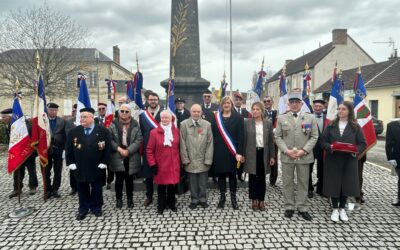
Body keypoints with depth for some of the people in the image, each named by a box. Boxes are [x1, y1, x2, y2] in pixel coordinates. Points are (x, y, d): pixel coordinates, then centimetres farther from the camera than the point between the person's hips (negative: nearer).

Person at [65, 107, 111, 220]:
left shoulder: (103, 131, -7)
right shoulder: (74, 132, 0)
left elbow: (108, 148, -5)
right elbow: (68, 149, 5)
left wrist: (104, 163, -9)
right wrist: (71, 163, 0)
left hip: (97, 168, -2)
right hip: (80, 168, 2)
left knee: (97, 189, 13)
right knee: (82, 189, 14)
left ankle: (96, 207, 29)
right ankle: (83, 208, 29)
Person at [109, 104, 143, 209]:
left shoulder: (135, 125, 0)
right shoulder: (113, 124, 1)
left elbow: (139, 140, -7)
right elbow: (110, 139, -3)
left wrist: (128, 151, -15)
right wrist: (119, 149, -14)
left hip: (131, 157, 0)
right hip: (117, 156, 0)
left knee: (129, 179, 10)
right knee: (119, 178, 7)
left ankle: (130, 199, 25)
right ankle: (119, 199, 23)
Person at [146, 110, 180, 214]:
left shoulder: (176, 131, 1)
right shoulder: (154, 132, -7)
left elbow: (179, 147, 8)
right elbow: (149, 150, -4)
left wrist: (180, 161, 7)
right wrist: (152, 164, -7)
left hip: (174, 164, 2)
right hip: (160, 165, -2)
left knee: (172, 185, 11)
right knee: (161, 186, 9)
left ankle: (171, 203, 30)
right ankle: (161, 205, 25)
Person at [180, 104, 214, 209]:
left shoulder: (207, 124, -1)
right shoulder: (184, 124, -3)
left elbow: (210, 143, -2)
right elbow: (182, 143, -2)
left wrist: (208, 159, -5)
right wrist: (185, 159, -5)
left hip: (203, 160, 1)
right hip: (190, 160, 0)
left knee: (203, 182, 9)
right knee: (193, 182, 8)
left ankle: (203, 199, 27)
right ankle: (194, 200, 25)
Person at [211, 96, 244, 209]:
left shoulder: (238, 117, 0)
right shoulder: (216, 118, 6)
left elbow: (241, 136, -5)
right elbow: (213, 135, 4)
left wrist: (239, 152, -13)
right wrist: (212, 151, -4)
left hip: (232, 151, -2)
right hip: (219, 151, 2)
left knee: (232, 174, 5)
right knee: (221, 174, 7)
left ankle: (233, 198, 17)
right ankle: (222, 197, 20)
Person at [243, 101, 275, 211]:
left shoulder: (268, 123, 4)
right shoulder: (247, 123, 0)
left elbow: (271, 141, 5)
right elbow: (244, 139, 0)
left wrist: (272, 156, 1)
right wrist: (242, 154, -4)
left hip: (263, 153, 1)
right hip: (251, 154, -1)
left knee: (262, 178, 8)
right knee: (253, 177, 6)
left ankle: (261, 200, 19)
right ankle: (254, 200, 18)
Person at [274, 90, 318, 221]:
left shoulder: (310, 118, 4)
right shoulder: (281, 118, 5)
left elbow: (314, 136, 1)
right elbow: (278, 137, 2)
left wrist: (304, 150, -12)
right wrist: (286, 150, -11)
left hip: (304, 156, 0)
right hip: (286, 156, 0)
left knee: (303, 183, 8)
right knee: (288, 182, 7)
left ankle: (302, 208, 19)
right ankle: (289, 207, 19)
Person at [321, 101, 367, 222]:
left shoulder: (355, 127, 2)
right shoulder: (331, 125, 4)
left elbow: (363, 144, 1)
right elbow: (323, 141, 2)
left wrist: (356, 151, -18)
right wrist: (330, 147, -18)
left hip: (349, 161, 0)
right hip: (333, 160, 0)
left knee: (346, 184, 6)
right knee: (333, 184, 2)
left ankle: (342, 208, 25)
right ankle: (335, 209, 18)